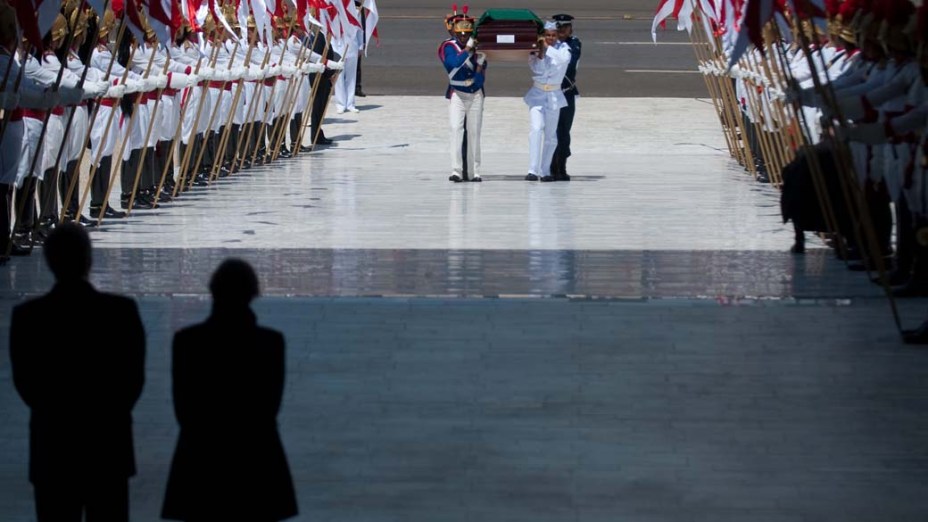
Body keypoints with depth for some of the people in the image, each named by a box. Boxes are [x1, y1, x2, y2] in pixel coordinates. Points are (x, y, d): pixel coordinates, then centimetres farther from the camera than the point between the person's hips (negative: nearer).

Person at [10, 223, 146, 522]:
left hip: (52, 444, 0)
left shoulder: (27, 317, -10)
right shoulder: (121, 311, -10)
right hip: (109, 444, 0)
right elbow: (134, 377, -2)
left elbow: (25, 383, 1)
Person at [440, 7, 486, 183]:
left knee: (474, 132, 4)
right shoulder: (449, 47, -8)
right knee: (456, 129, -16)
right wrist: (467, 49, -27)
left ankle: (474, 172, 8)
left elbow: (479, 81, -2)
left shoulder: (477, 50, -1)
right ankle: (456, 171, -22)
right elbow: (454, 62, -30)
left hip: (475, 95, 3)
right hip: (457, 95, -3)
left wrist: (480, 64, -15)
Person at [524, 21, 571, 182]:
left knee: (550, 135, 5)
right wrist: (540, 53, -22)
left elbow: (564, 58, -23)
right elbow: (537, 69, -12)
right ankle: (533, 170, -24)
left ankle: (545, 171, 16)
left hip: (554, 96, 1)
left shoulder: (562, 48, -1)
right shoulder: (535, 50, 0)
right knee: (536, 128, -20)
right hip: (537, 94, -1)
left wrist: (548, 48, -23)